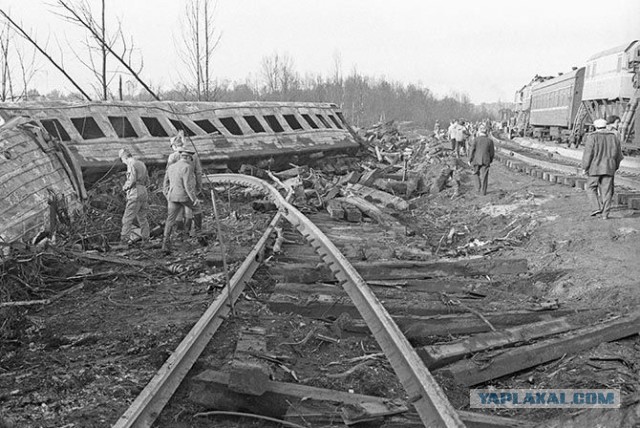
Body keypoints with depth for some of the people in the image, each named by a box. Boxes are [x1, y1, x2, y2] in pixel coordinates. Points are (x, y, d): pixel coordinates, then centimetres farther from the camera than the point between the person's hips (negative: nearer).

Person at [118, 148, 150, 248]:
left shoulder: (131, 164, -8)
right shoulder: (141, 164, 19)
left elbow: (132, 180, -18)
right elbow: (147, 181, 20)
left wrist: (125, 187, -2)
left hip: (135, 194, -8)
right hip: (144, 192, 8)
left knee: (127, 218, -7)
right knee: (142, 218, 14)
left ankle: (124, 240, -11)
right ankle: (145, 240, 15)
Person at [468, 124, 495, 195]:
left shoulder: (475, 139, -6)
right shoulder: (490, 141, -1)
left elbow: (471, 150, -8)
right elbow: (492, 152, 3)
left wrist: (469, 160, 1)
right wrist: (490, 160, 18)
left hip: (476, 160, 0)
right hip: (485, 161, 0)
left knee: (478, 174, 20)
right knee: (484, 176, 5)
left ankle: (479, 188, 22)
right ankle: (483, 191, 5)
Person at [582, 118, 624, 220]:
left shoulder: (592, 137, -7)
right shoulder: (614, 137, 7)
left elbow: (588, 154, -11)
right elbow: (619, 154, 11)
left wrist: (585, 168, -4)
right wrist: (615, 167, 21)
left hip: (595, 168, -4)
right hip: (609, 169, 4)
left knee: (591, 188, 10)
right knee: (606, 191, 6)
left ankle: (596, 207, -6)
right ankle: (605, 214, 4)